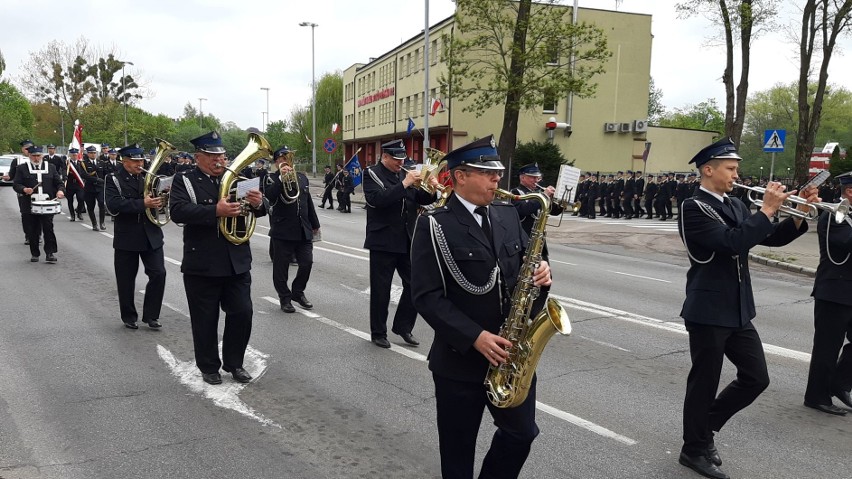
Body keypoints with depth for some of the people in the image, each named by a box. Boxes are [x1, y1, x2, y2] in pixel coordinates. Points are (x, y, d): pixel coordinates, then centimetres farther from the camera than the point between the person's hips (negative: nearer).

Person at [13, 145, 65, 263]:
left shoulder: (50, 167, 13)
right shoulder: (22, 168, 8)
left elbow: (59, 182, 13)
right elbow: (16, 184, 3)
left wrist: (60, 190, -9)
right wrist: (24, 189, -18)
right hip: (29, 206, 0)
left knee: (48, 228, -9)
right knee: (32, 231, 5)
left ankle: (50, 253, -5)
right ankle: (35, 254, 17)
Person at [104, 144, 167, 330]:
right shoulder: (113, 179, -4)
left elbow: (158, 199, 10)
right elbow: (113, 206, -19)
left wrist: (157, 200, -14)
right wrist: (142, 204, -27)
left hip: (151, 236, 3)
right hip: (127, 238, -3)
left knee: (158, 274, -4)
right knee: (126, 280, 7)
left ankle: (151, 315, 10)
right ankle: (129, 316, 24)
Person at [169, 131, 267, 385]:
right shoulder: (185, 180, -2)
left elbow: (259, 210, 8)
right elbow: (178, 211, -18)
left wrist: (258, 203, -17)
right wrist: (215, 211, -29)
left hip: (237, 263, 4)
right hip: (202, 265, -3)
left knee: (242, 313, 5)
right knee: (205, 320, 7)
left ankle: (234, 362, 23)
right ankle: (209, 367, 23)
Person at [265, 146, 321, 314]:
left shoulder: (302, 177, 14)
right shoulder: (272, 179, -3)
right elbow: (269, 196, -23)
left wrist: (315, 224, 21)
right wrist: (281, 177, -27)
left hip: (304, 230, 5)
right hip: (283, 231, -5)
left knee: (307, 263, 5)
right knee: (281, 266, 3)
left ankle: (298, 292, 25)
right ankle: (285, 298, 18)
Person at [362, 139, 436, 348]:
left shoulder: (404, 174, 11)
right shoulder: (373, 174, -5)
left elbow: (421, 199, 11)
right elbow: (377, 200, -23)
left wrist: (431, 190, -10)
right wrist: (405, 184, -25)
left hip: (407, 241, 5)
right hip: (383, 242, -5)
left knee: (414, 285, 5)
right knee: (380, 290, 4)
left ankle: (403, 326, 22)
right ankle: (378, 333, 18)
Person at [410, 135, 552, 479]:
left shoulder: (508, 214, 6)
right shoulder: (434, 225, -12)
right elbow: (426, 296, -16)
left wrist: (540, 272, -11)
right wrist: (474, 337, -24)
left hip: (512, 353, 5)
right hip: (460, 358, -5)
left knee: (522, 433, 16)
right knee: (458, 449, 12)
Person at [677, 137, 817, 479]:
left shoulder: (734, 205, 12)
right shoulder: (694, 208, -14)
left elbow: (772, 239, 15)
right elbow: (733, 242, -26)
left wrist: (799, 214, 1)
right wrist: (767, 209, -19)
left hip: (738, 311, 8)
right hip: (708, 311, -8)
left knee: (756, 378, 13)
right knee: (704, 382, 4)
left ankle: (705, 425, 29)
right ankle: (694, 449, 21)